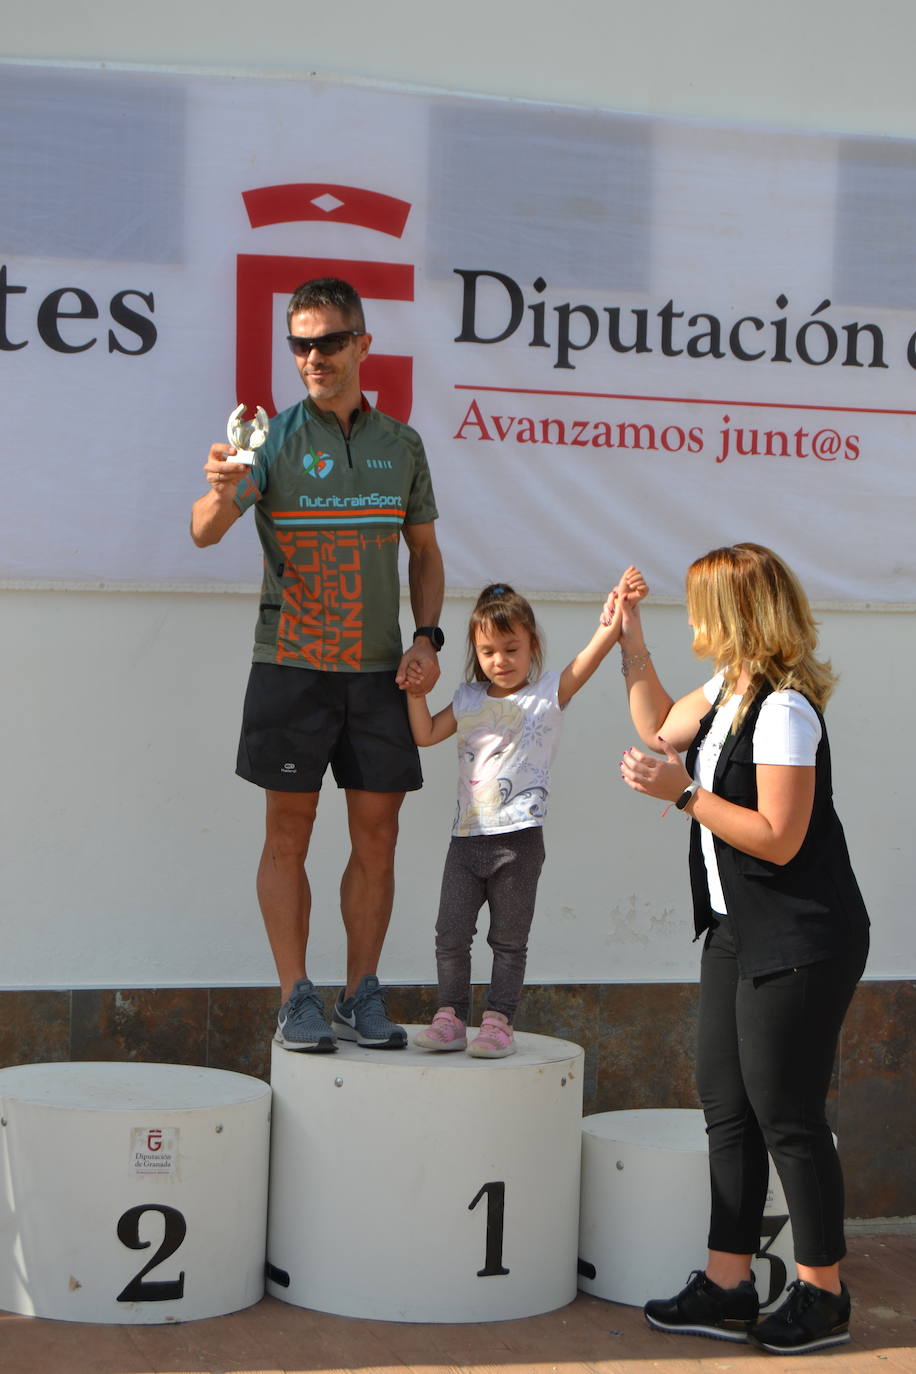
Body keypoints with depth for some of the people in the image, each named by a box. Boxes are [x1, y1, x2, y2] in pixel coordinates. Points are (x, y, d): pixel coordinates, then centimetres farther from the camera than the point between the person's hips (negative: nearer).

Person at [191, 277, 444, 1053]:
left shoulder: (401, 444, 9)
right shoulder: (274, 438, -2)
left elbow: (424, 551, 17)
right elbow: (205, 532, -14)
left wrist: (427, 637, 3)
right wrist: (220, 491, -36)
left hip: (380, 669, 3)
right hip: (292, 664, -3)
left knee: (377, 833, 4)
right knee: (290, 832, 0)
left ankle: (361, 998, 15)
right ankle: (297, 999, 8)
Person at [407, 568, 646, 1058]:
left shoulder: (548, 695, 1)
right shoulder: (469, 701, 13)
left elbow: (590, 657, -12)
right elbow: (425, 735, 15)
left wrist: (615, 617, -27)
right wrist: (415, 693, 2)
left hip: (519, 839, -4)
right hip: (467, 835, 4)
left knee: (509, 940, 4)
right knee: (451, 934, 3)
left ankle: (498, 1021, 10)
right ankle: (450, 1017, 11)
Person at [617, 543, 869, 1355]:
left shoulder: (784, 708, -20)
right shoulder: (727, 692, 9)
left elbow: (778, 838, -22)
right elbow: (661, 729, 28)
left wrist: (684, 793, -20)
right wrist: (630, 637, 22)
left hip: (801, 942, -10)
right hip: (739, 932, 10)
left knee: (786, 1115, -2)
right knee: (727, 1109, 11)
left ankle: (823, 1297, 13)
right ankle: (728, 1288, 18)